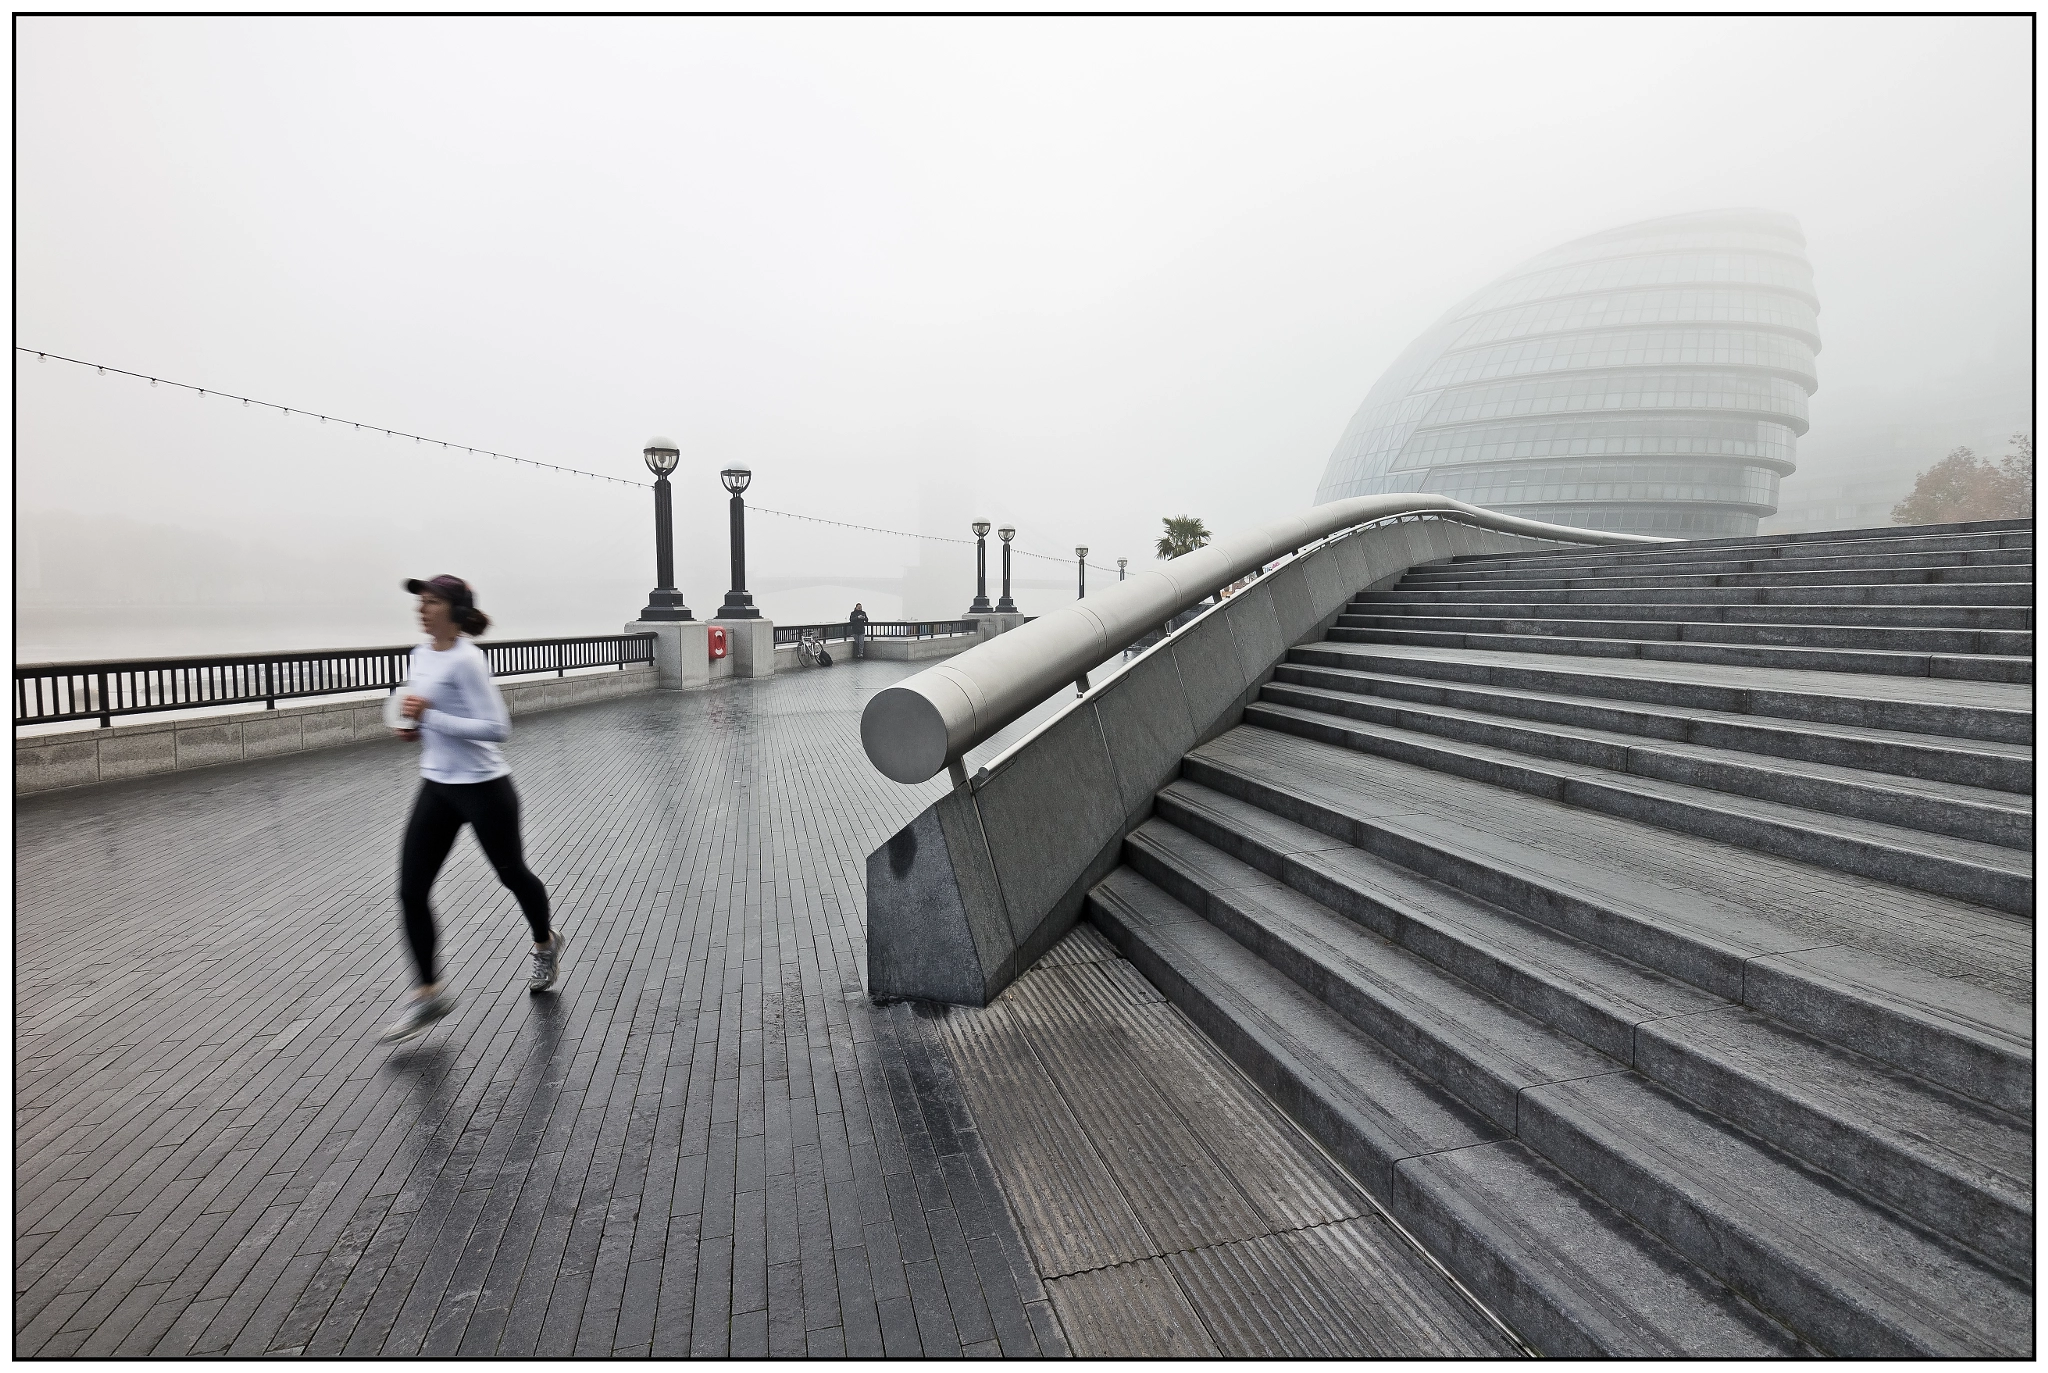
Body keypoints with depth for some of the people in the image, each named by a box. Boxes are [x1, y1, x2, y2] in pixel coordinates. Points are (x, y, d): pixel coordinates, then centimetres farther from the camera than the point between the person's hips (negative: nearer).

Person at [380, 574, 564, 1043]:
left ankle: (546, 944, 40)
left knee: (511, 873, 12)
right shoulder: (421, 654, 7)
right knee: (411, 891, 1)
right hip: (436, 788, 8)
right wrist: (415, 727, 4)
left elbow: (496, 726, -24)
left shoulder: (466, 660, -19)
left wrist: (429, 716, -24)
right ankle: (428, 994, 13)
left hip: (482, 788, -8)